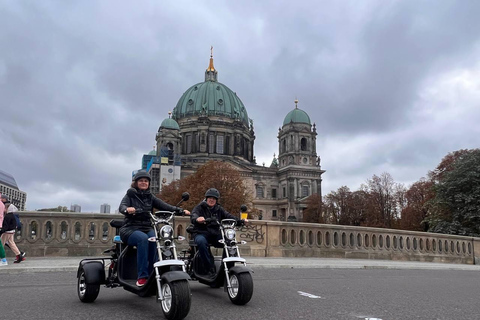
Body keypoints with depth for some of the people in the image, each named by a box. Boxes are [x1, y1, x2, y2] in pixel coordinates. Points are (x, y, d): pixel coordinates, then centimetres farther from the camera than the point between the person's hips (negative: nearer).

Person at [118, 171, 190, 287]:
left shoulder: (150, 197, 17)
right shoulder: (130, 195, 7)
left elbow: (164, 205, 1)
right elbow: (121, 207, -13)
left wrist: (180, 210, -16)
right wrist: (127, 209, -39)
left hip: (147, 228, 3)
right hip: (131, 228, -3)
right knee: (143, 239, -34)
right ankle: (142, 277, -33)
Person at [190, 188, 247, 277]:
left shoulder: (219, 209, 18)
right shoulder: (200, 207, 4)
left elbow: (228, 216, 4)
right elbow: (193, 216, -17)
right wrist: (197, 219, -44)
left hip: (215, 234, 4)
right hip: (201, 233, -4)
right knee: (201, 242, -38)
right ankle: (210, 269, -33)